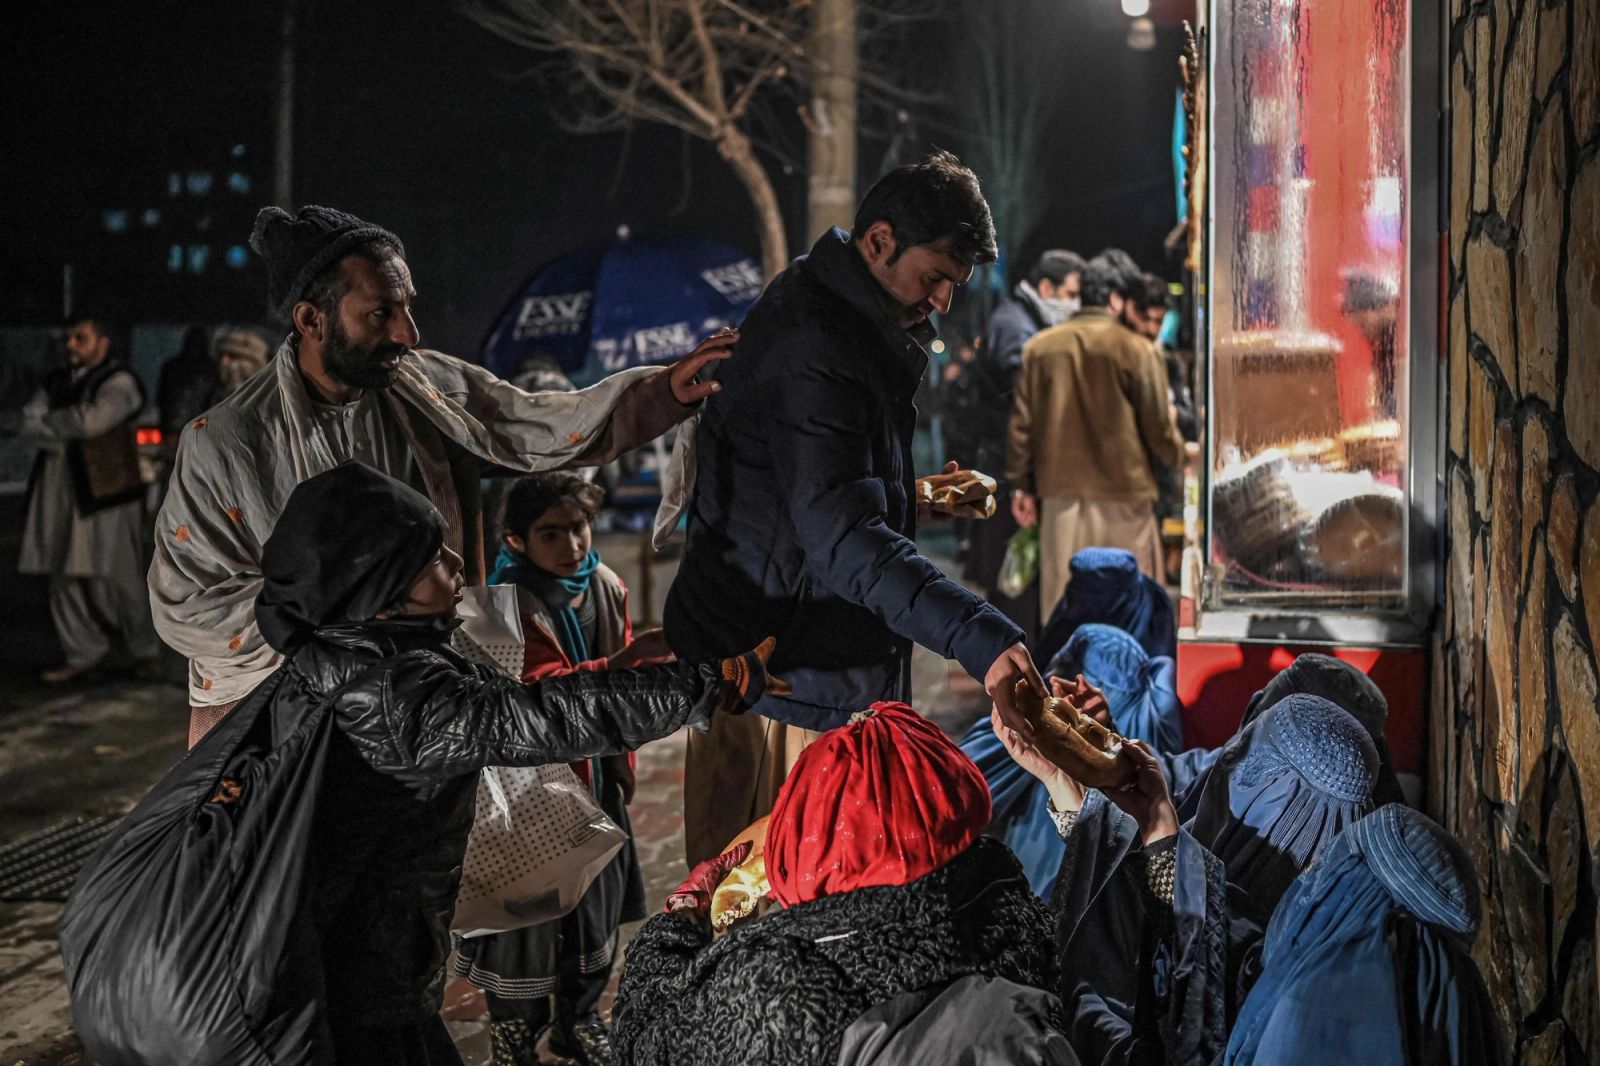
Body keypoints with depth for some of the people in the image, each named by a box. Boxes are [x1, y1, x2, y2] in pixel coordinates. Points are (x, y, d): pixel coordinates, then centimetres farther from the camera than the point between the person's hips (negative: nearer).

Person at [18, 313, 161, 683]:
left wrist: (47, 423, -5)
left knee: (112, 576, -5)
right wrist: (66, 433, -12)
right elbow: (26, 425, 5)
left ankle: (143, 652, 9)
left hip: (103, 491, -6)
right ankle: (83, 653, 15)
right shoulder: (58, 381, 16)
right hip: (60, 491, 6)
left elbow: (91, 420, -19)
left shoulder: (118, 383, -4)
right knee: (65, 576, 5)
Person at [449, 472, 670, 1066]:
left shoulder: (605, 586, 0)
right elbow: (544, 692, -34)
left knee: (597, 904, 18)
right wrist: (625, 660, -45)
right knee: (527, 912, 3)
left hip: (597, 774, 6)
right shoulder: (511, 606, -21)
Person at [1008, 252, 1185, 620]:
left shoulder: (1039, 347, 3)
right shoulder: (1132, 348, -8)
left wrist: (1021, 484, 11)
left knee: (1062, 596, 8)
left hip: (1060, 491, 3)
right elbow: (1157, 423, -4)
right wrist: (1178, 454, 16)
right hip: (1123, 489, -3)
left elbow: (1022, 423, 5)